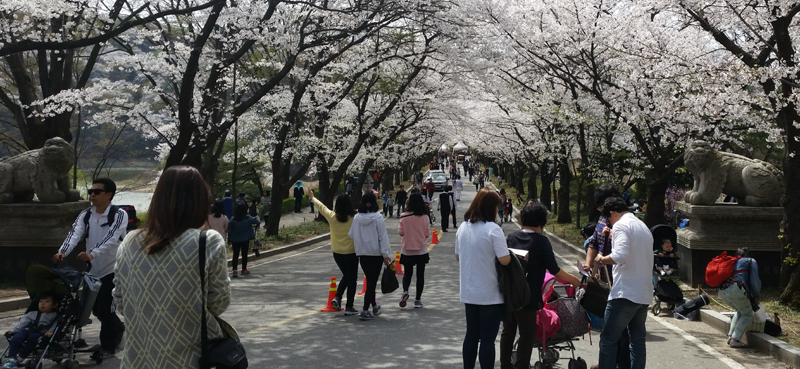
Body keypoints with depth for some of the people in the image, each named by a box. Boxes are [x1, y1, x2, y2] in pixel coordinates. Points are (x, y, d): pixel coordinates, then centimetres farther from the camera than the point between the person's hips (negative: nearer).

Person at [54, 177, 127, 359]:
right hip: (93, 270, 6)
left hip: (113, 269, -6)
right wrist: (62, 252, -31)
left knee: (105, 308, -6)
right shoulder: (85, 215, 4)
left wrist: (92, 254, -43)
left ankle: (107, 346, 12)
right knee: (96, 308, 16)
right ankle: (118, 329, 42)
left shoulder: (119, 214, -13)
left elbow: (111, 239, -27)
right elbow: (74, 234, -12)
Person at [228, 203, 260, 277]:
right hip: (245, 240, -1)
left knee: (235, 255, 3)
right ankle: (244, 269, 21)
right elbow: (257, 222, -10)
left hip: (235, 240, 1)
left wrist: (230, 240, 4)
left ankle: (234, 270, -12)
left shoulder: (232, 220, -7)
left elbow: (229, 230, -4)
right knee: (244, 254, 11)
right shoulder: (248, 218, -9)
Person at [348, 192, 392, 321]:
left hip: (362, 253, 4)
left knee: (370, 280, 19)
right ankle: (365, 311, -6)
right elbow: (382, 237, -10)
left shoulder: (356, 218, 0)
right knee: (372, 281, -1)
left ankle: (374, 306, 33)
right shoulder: (378, 218, -11)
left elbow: (351, 235, 5)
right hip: (376, 253, -4)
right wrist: (385, 254, -6)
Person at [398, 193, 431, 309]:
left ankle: (405, 291, -10)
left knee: (408, 273, 15)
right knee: (420, 274, 9)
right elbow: (427, 234, -2)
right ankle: (418, 300, 11)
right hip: (422, 250, 0)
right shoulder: (425, 217, -9)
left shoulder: (404, 217, -11)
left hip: (407, 250, 0)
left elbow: (401, 232, -5)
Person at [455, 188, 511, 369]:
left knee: (471, 335, 16)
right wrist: (510, 253, 2)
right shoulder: (493, 229, -16)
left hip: (469, 292, 7)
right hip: (490, 293, -6)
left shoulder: (463, 227, 5)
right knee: (488, 339, 1)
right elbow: (504, 260, -18)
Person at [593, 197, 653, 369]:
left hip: (625, 293, -8)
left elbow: (620, 255, -25)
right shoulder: (644, 227, 18)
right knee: (638, 340, 12)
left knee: (608, 340, -2)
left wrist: (602, 259, -7)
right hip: (644, 294, 9)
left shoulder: (621, 225, -9)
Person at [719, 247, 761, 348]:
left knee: (740, 311, 28)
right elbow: (754, 282, 9)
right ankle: (735, 340, -1)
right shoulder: (751, 261, 19)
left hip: (722, 291, 6)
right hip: (735, 290, -6)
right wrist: (757, 298, 23)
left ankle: (730, 336, 20)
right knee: (748, 315, 12)